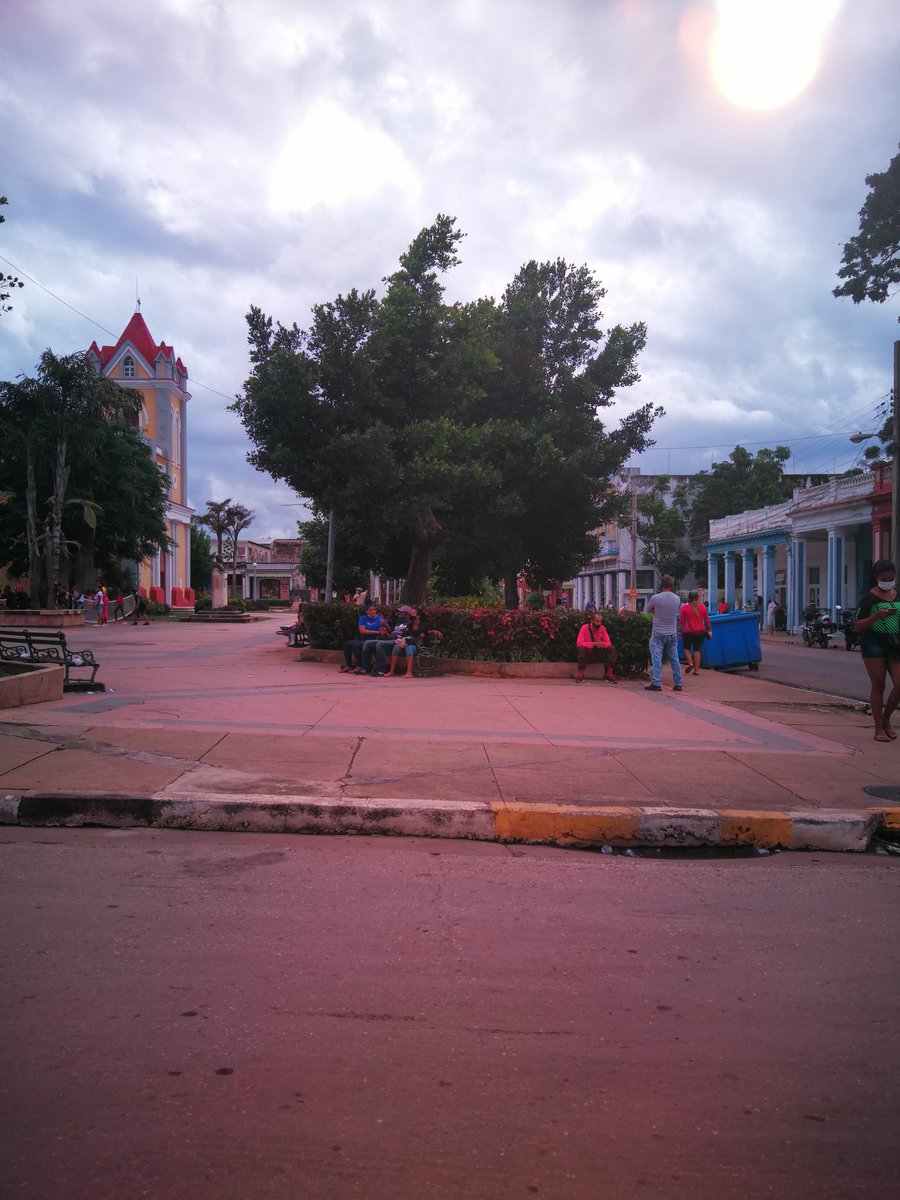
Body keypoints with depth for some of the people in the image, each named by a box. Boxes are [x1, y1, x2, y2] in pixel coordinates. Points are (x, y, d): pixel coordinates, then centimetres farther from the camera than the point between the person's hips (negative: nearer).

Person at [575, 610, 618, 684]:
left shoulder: (602, 628, -2)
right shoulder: (585, 628, -12)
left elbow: (609, 643, -2)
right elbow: (579, 643, -21)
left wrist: (602, 644, -28)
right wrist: (594, 644, -32)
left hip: (599, 654, 4)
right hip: (587, 654, -3)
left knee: (612, 648, -18)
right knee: (581, 648, -35)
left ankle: (610, 675, -21)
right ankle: (580, 675, -30)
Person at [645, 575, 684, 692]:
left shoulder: (655, 598, -13)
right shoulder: (677, 599, -1)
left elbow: (647, 610, 3)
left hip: (658, 633, -4)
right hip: (672, 633, 4)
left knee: (657, 658, -2)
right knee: (674, 658, 11)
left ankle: (656, 684, -6)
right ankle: (678, 683, 15)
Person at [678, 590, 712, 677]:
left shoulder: (684, 608, -5)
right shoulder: (702, 607, 1)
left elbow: (681, 621, -4)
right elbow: (707, 621, 5)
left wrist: (679, 631, 4)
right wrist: (709, 630, 13)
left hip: (688, 631, -2)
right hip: (700, 631, 2)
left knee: (687, 648, 16)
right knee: (697, 650, 7)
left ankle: (690, 663, -4)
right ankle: (696, 669, 5)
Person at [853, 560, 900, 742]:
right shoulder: (869, 598, -4)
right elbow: (857, 626, -7)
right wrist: (877, 616, -20)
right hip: (874, 643, -4)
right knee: (878, 685, -1)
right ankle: (879, 729, 9)